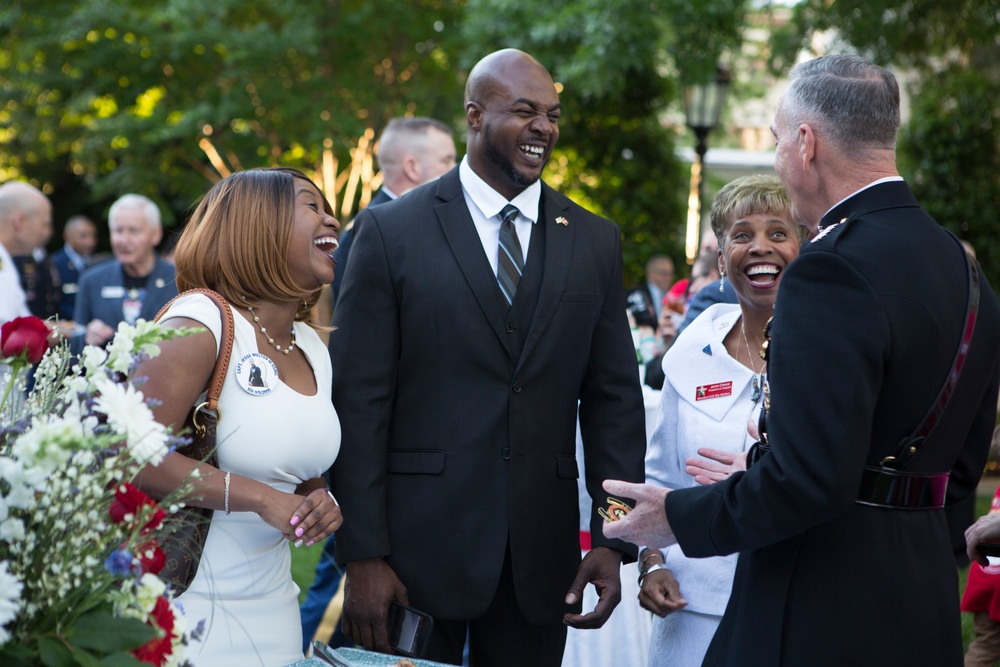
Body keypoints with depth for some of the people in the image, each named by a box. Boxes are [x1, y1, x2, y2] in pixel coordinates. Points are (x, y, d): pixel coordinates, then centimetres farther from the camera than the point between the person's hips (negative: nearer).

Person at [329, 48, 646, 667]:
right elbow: (359, 401, -5)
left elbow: (615, 399, 7)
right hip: (419, 546, -3)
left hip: (542, 556, 3)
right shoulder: (392, 231, -3)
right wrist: (362, 555, -9)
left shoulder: (595, 241, 8)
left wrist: (614, 540, 0)